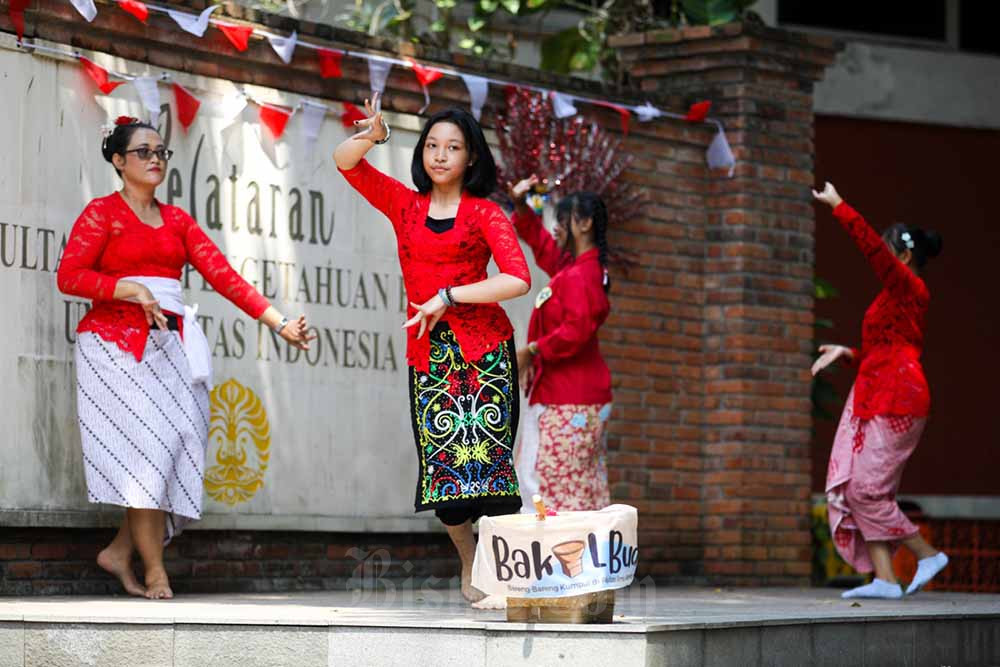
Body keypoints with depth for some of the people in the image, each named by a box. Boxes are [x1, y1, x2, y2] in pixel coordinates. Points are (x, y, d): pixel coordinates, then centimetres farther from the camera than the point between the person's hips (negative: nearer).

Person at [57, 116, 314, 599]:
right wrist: (132, 289, -19)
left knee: (175, 444, -5)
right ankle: (155, 572, -13)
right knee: (144, 443, -14)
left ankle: (120, 551, 8)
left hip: (168, 344, 5)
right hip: (116, 340, -5)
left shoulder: (177, 220, 17)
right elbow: (69, 276, -8)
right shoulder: (103, 213, 3)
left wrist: (278, 322, 0)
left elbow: (224, 276, 9)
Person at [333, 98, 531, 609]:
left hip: (483, 347, -3)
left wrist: (449, 297, -12)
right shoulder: (405, 205, 14)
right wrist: (371, 136, -14)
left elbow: (517, 280, -8)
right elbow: (345, 162, 6)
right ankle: (469, 566, 19)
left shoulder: (485, 213, 5)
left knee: (489, 453, -12)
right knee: (442, 464, -1)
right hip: (428, 351, 3)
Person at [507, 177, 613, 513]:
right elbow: (538, 239, 27)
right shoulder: (567, 264, 11)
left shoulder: (580, 276, -19)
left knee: (559, 485, -12)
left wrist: (530, 351, -16)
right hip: (556, 394, 10)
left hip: (571, 403, -10)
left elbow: (575, 331, -28)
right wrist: (520, 206, 11)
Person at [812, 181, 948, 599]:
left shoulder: (908, 287, -7)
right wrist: (849, 354, 14)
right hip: (876, 401, 10)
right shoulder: (899, 297, 21)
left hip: (895, 401, -10)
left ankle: (927, 554, -1)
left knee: (866, 488, -11)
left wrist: (838, 205, -10)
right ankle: (884, 578, -1)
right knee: (855, 489, 2)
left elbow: (869, 244, -17)